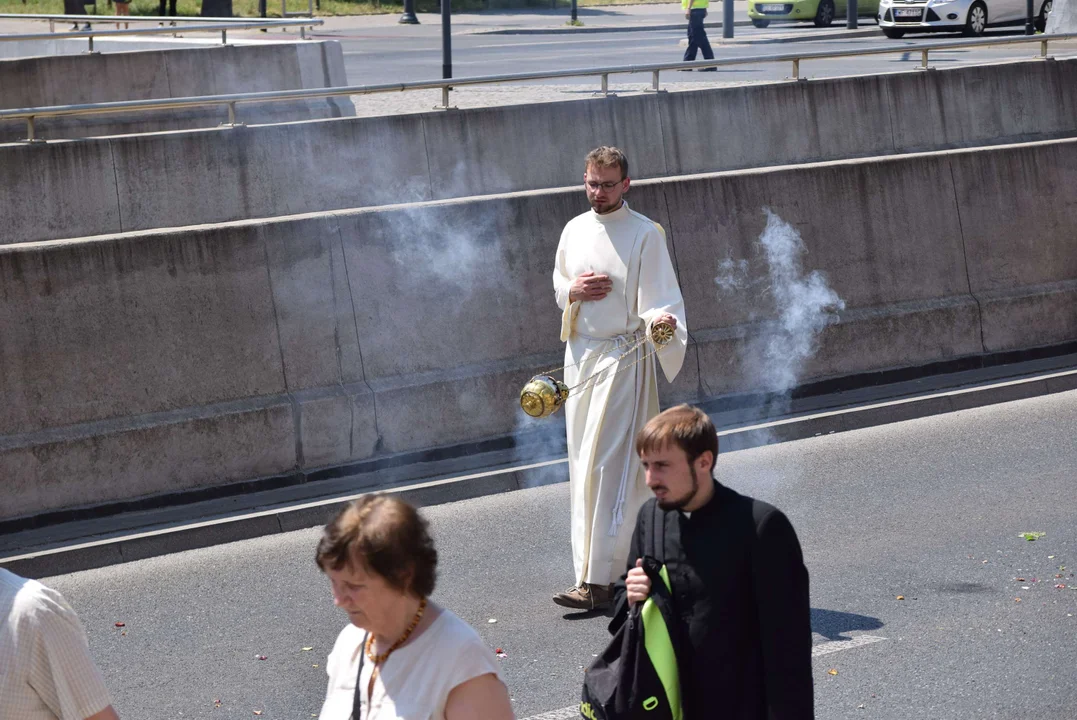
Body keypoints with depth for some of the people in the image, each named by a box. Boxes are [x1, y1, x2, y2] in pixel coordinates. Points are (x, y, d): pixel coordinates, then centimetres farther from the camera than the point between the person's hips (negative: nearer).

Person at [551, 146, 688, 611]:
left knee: (607, 465, -12)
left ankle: (599, 581, -14)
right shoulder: (575, 230, 11)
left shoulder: (645, 234, -7)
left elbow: (660, 295, -11)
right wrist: (574, 291, -2)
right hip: (580, 354, 7)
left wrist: (662, 319, -33)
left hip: (623, 355, -7)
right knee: (582, 464, 8)